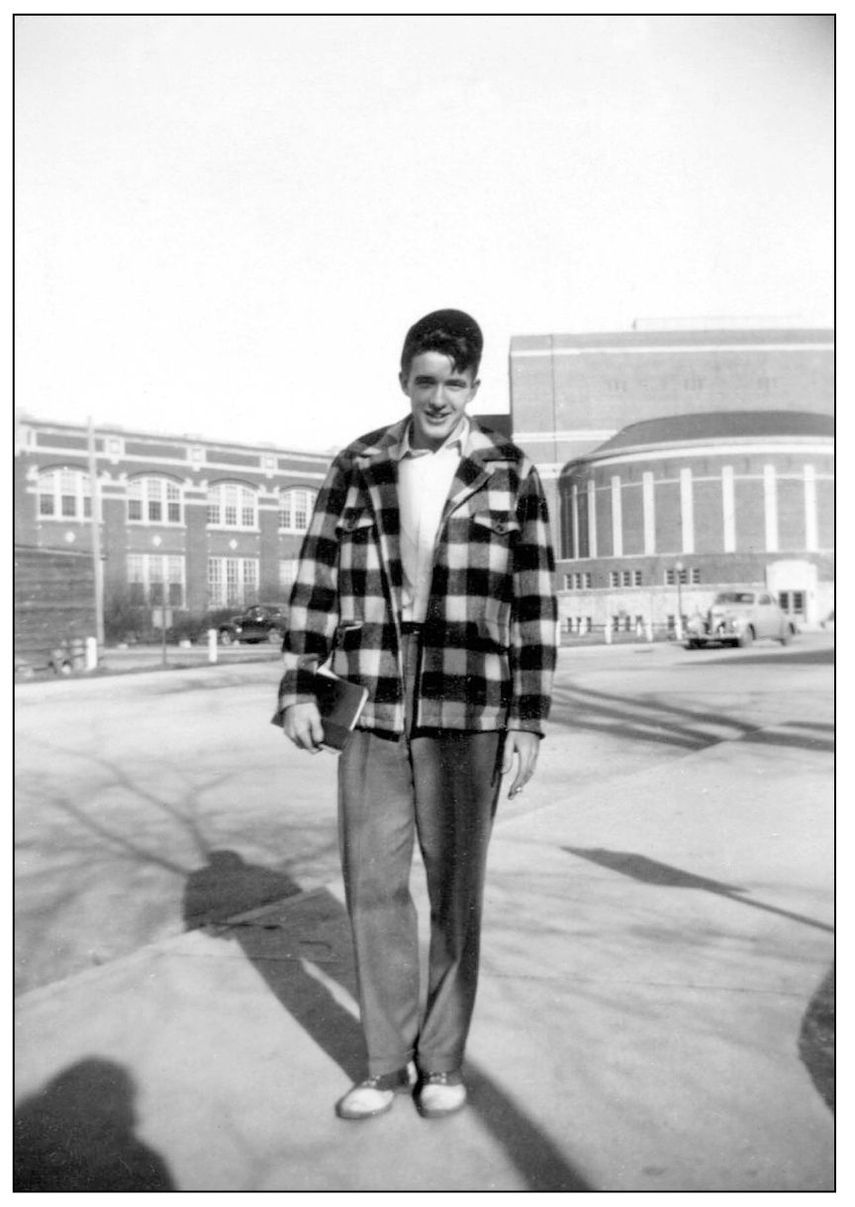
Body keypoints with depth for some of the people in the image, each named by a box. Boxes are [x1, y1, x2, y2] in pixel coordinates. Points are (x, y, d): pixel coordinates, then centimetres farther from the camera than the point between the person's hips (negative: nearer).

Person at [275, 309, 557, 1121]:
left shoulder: (509, 475, 2)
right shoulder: (356, 469, 7)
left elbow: (535, 605, 0)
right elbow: (315, 582, 8)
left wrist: (528, 721, -3)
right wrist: (297, 689, 0)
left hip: (468, 717, -1)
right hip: (369, 714, 2)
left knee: (454, 892, 9)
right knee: (373, 886, 7)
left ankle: (443, 1062, 28)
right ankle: (386, 1063, 26)